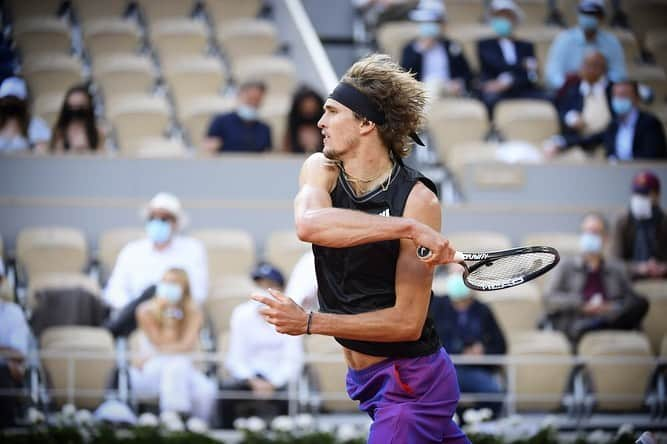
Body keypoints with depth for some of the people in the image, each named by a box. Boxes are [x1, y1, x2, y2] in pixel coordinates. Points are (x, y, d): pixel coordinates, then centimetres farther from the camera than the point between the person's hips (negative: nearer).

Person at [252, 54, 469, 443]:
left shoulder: (417, 199, -18)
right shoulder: (321, 170, -3)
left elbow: (408, 322, -21)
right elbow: (308, 223, -30)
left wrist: (308, 323, -24)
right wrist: (406, 227, -38)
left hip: (411, 383, -5)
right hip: (366, 381, 6)